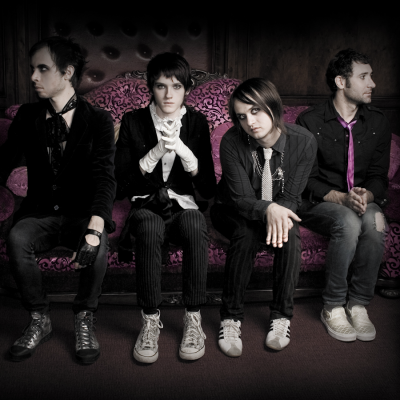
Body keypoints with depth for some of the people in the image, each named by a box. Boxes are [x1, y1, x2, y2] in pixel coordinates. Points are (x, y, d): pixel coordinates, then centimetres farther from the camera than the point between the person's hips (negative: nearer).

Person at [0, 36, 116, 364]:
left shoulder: (98, 121, -5)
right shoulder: (28, 117, 6)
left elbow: (104, 177, -16)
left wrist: (94, 229, -33)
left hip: (82, 214, -2)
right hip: (40, 213, 3)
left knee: (98, 245, -34)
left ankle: (84, 320, -9)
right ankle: (40, 320, -9)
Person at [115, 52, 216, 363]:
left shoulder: (197, 122, 6)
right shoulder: (133, 122, 3)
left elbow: (209, 189, 1)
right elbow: (122, 185, -3)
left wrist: (183, 151, -14)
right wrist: (155, 153, -15)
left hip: (183, 204, 1)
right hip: (146, 206, -1)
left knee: (195, 225, -36)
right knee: (149, 228, -37)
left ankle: (193, 319, -27)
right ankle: (150, 321, -26)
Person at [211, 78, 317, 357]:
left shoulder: (304, 141, -19)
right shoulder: (232, 143, -22)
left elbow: (291, 196, -14)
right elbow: (241, 198, -23)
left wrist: (280, 214, -37)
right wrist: (268, 209, -44)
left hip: (279, 210, 2)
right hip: (234, 212, -1)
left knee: (289, 234, -32)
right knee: (247, 232, -35)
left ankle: (281, 316, -15)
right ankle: (231, 318, -21)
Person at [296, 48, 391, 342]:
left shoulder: (378, 122, 6)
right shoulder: (310, 121, -7)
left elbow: (379, 175, 6)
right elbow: (307, 180, -9)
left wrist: (367, 195, -17)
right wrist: (342, 199, -25)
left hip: (362, 200, 4)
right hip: (317, 203, -3)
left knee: (375, 221, -31)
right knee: (349, 222, -35)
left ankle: (358, 304, -18)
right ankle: (333, 307, -20)